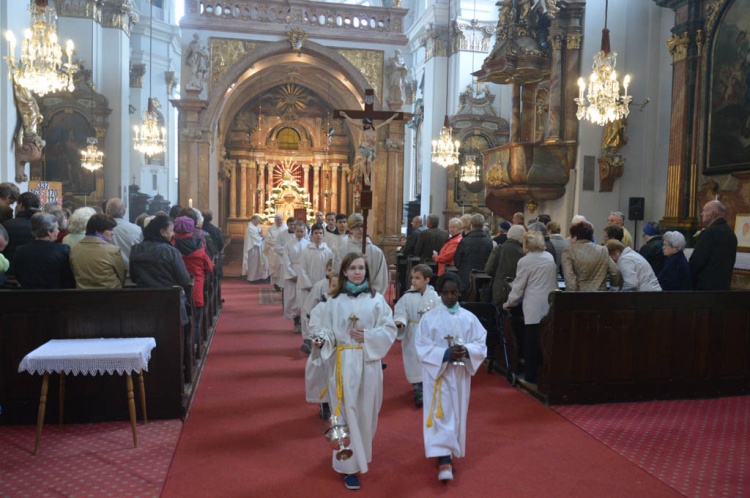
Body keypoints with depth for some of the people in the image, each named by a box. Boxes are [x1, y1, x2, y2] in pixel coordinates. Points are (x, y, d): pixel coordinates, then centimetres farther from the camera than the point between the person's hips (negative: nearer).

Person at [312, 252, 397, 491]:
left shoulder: (376, 299, 0)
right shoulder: (335, 301, 1)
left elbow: (389, 329, -1)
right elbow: (328, 331, 2)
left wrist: (368, 336, -14)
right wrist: (322, 341, -18)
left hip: (368, 362, 1)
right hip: (344, 363, -1)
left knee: (366, 411, 12)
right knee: (347, 413, 2)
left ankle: (362, 453, 37)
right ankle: (350, 465, 12)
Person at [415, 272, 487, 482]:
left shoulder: (469, 318, 0)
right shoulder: (429, 318, -7)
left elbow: (481, 345, 0)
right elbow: (422, 348, -10)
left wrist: (467, 351, -20)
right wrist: (446, 354, -22)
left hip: (460, 374, 3)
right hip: (437, 372, -3)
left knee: (457, 413, 13)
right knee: (440, 412, -8)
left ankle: (449, 451, 33)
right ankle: (444, 459, -8)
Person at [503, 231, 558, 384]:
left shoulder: (525, 261, -7)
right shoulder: (550, 257, 11)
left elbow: (518, 286, -3)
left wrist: (509, 303, 11)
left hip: (534, 308, -5)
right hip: (550, 305, 6)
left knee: (532, 342, 1)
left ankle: (531, 375, 7)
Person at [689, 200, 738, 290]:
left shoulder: (710, 232, -16)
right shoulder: (730, 233, 11)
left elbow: (696, 261, -17)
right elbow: (729, 262, 15)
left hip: (706, 285, -8)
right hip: (724, 284, 8)